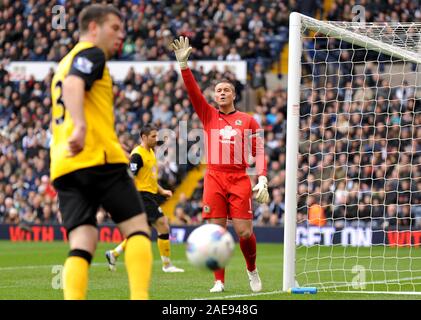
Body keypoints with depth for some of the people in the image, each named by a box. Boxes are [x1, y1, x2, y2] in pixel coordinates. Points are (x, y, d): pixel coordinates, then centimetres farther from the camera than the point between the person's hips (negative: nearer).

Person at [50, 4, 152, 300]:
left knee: (82, 246, -3)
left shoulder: (65, 63, 29)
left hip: (62, 166, 8)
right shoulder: (91, 54, 1)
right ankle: (140, 296, -17)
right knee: (137, 228, -1)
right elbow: (73, 85, -20)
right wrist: (80, 126, -36)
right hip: (99, 158, -7)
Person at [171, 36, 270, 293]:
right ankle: (219, 281, 5)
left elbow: (259, 151, 5)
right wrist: (183, 64, -10)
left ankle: (252, 269, 19)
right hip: (214, 178, 1)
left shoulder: (247, 120, 9)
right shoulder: (209, 115, 12)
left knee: (244, 231, -7)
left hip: (239, 179, -1)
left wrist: (263, 179, -8)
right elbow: (193, 91, 1)